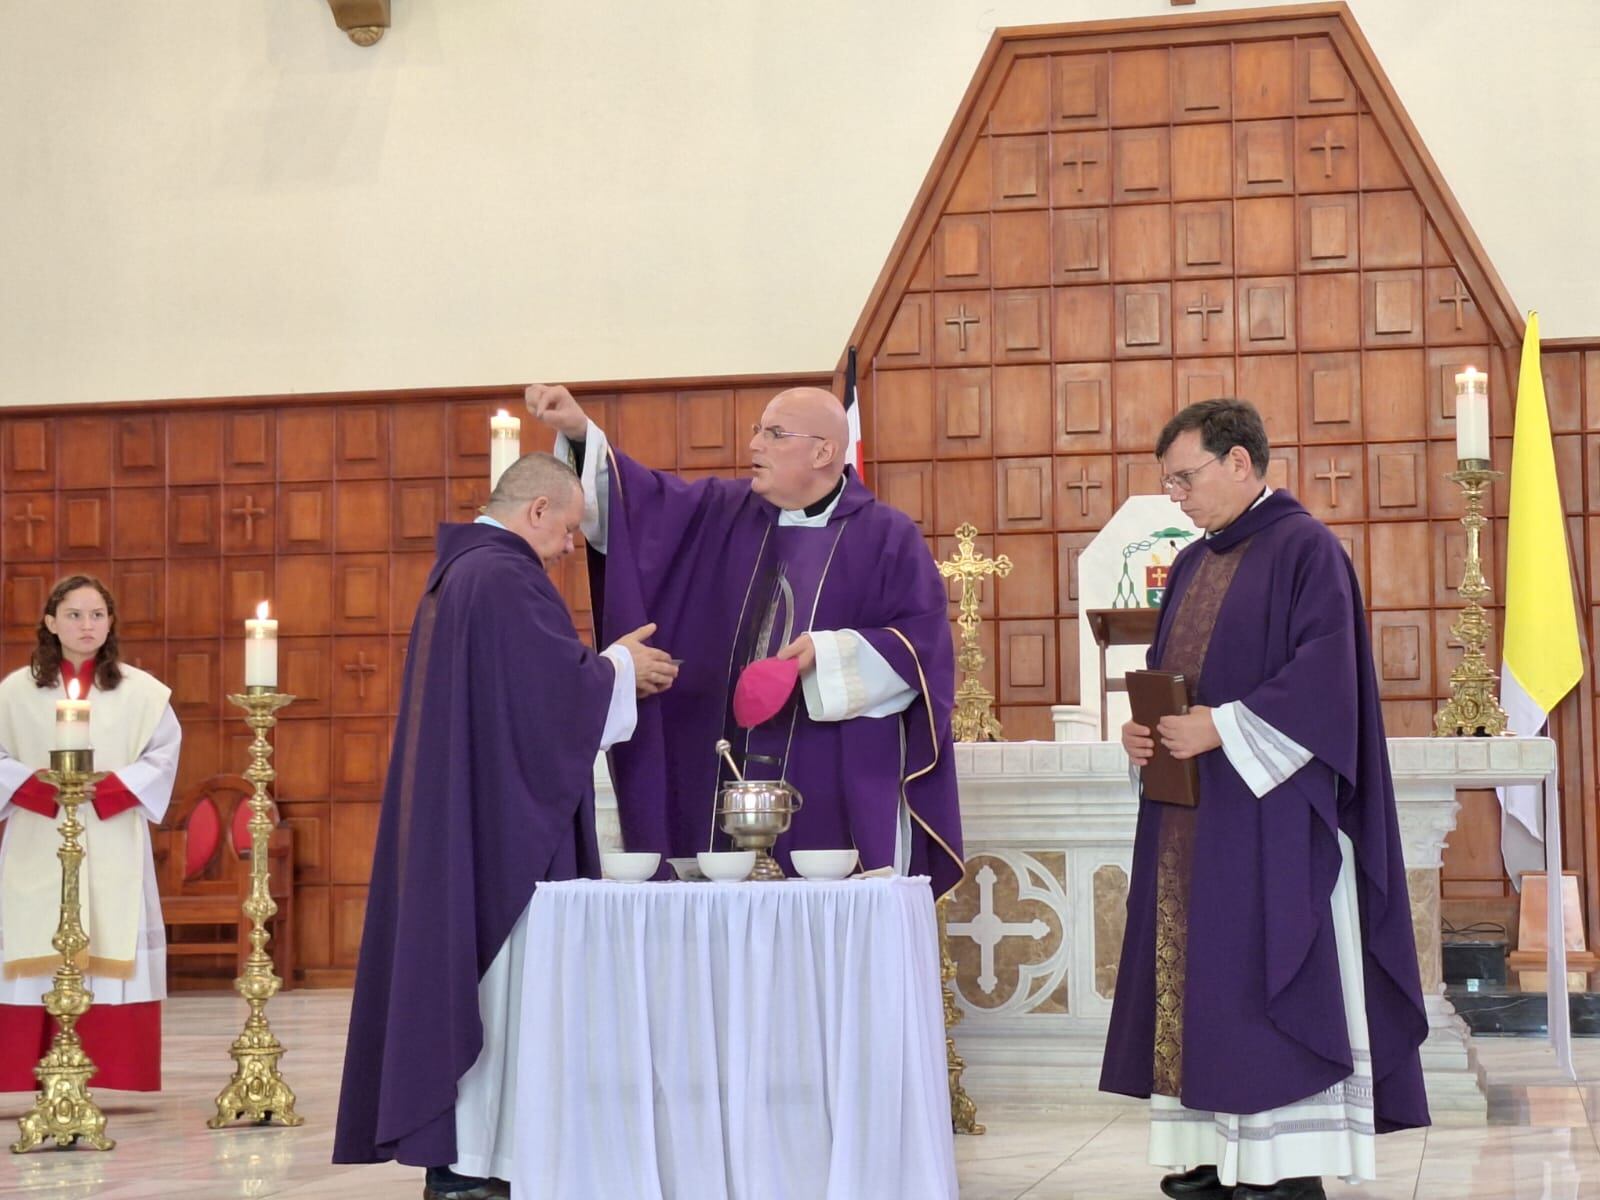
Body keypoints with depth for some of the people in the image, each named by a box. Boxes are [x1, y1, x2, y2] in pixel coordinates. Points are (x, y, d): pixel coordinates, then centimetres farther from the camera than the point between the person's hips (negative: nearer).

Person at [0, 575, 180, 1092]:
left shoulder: (141, 691, 6)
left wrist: (109, 787, -13)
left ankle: (111, 1076, -3)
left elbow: (164, 755, 1)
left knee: (114, 949, -5)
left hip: (113, 846, 0)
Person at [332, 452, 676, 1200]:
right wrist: (623, 669, -1)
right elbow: (557, 688, -19)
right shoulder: (505, 576, -15)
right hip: (498, 821, -10)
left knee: (454, 966, 11)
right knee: (493, 981, -6)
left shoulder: (456, 573, 17)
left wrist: (604, 662, 16)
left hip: (452, 821, 10)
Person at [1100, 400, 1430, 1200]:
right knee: (1196, 986, 6)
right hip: (1188, 819, 8)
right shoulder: (1193, 564, 17)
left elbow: (1325, 679, -16)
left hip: (1268, 811, -8)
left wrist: (1219, 728, -20)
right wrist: (1142, 730, 0)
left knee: (1270, 989, -6)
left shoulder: (1305, 549, -8)